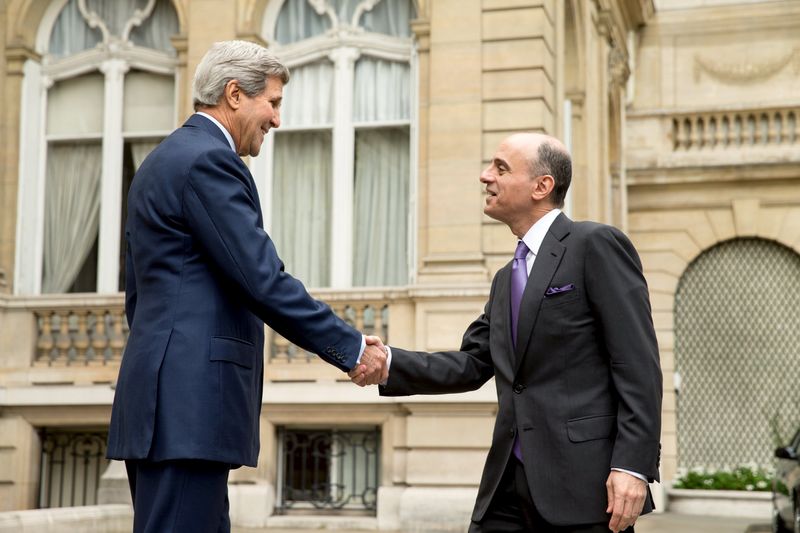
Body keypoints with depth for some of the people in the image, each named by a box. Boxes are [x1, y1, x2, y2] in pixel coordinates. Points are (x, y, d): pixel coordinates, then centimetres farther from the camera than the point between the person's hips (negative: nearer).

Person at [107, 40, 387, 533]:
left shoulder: (162, 161, 21)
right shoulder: (208, 160, -11)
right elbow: (264, 280, -17)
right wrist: (353, 349, -10)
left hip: (163, 399, 10)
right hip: (190, 404, -10)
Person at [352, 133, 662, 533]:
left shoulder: (596, 245, -4)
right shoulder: (506, 279, 21)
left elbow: (637, 363, -10)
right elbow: (471, 365, 14)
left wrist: (633, 465, -18)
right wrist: (389, 362, 0)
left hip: (583, 479, -7)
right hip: (509, 484, 7)